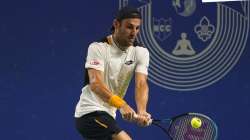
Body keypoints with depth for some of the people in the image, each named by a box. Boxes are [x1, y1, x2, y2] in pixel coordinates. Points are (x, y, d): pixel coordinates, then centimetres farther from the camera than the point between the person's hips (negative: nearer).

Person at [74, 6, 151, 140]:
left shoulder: (141, 52, 2)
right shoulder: (98, 48, -13)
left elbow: (141, 84, -13)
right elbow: (95, 83, -26)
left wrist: (141, 111, -33)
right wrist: (121, 105, -42)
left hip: (108, 115, 8)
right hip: (90, 112, -8)